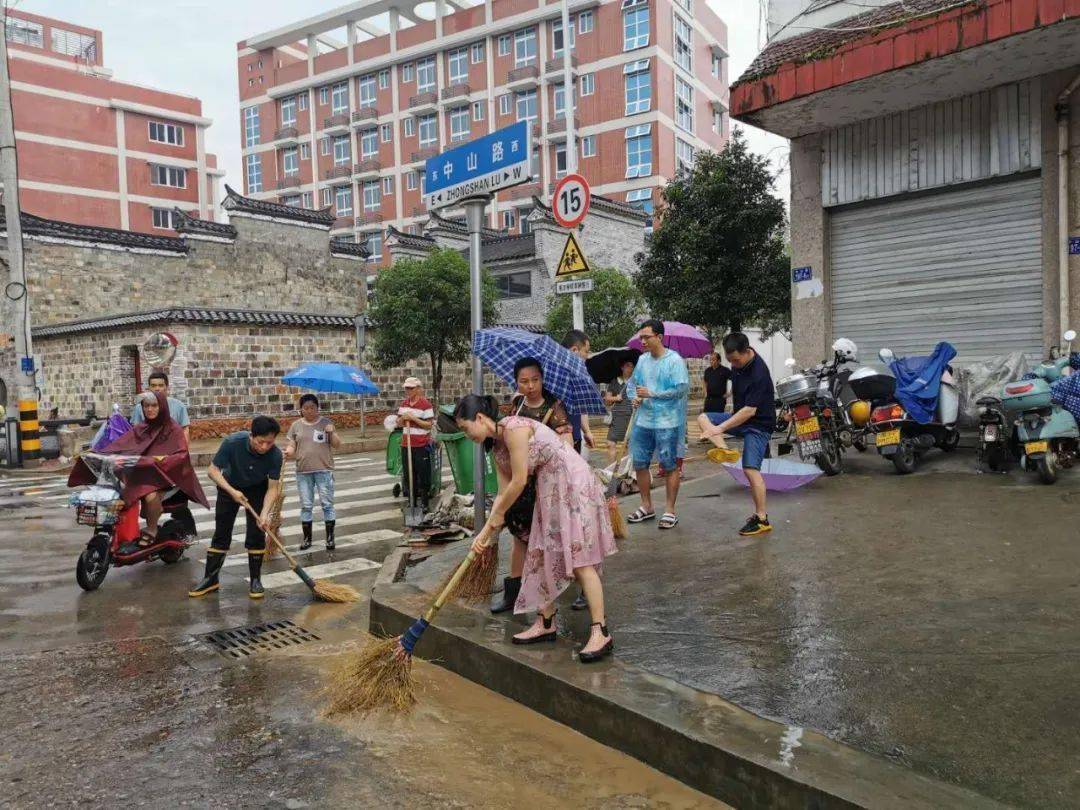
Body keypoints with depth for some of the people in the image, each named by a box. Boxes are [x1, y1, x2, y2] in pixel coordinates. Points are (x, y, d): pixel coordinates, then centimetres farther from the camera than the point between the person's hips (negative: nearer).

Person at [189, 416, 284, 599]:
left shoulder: (275, 455, -31)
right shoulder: (232, 442, -35)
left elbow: (273, 487, -23)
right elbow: (213, 470, -24)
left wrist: (265, 513, -35)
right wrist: (232, 491, -34)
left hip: (257, 490, 0)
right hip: (229, 487, 0)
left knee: (256, 534, -5)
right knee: (221, 533, 3)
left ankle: (255, 579, 8)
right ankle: (210, 578, 14)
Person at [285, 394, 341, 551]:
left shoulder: (326, 423, 3)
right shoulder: (296, 425, 7)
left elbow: (337, 445, 2)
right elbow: (291, 446, 7)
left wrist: (331, 433, -16)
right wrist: (288, 452, -15)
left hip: (324, 470, -2)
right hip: (303, 472, 2)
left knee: (327, 504, 0)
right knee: (306, 506, 8)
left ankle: (330, 537, 9)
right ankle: (307, 538, 18)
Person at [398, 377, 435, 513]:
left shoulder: (425, 405, -9)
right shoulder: (404, 404, 11)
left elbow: (429, 425, -13)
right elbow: (399, 423, 15)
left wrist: (413, 418, -19)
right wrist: (403, 418, -7)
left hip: (421, 445, -6)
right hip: (406, 444, 6)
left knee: (423, 475, -1)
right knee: (408, 475, 10)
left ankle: (424, 503, 8)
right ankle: (411, 502, 19)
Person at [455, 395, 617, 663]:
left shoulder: (513, 427, -19)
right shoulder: (497, 446, 10)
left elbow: (519, 481, -17)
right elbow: (504, 492, 11)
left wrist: (497, 516, -3)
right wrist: (486, 530, 8)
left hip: (573, 483, -10)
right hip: (550, 491, 10)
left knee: (579, 559, -11)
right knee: (543, 555, 10)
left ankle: (600, 633, -7)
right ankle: (546, 623, 21)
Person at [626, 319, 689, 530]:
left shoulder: (674, 360, -11)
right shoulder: (642, 359, 8)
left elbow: (681, 389, -18)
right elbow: (633, 382, 19)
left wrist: (652, 393, -19)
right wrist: (636, 397, -3)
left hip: (667, 423, -6)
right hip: (643, 421, 7)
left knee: (669, 466, 3)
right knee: (640, 463, 12)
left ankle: (670, 511, 14)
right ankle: (646, 507, 27)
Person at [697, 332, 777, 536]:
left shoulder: (759, 373, -28)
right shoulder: (737, 363, -3)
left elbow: (750, 410, -30)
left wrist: (721, 428, -31)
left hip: (758, 423, -9)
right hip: (739, 415, 9)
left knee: (751, 469, -15)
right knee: (703, 418, 2)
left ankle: (762, 519, -9)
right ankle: (723, 449, -22)